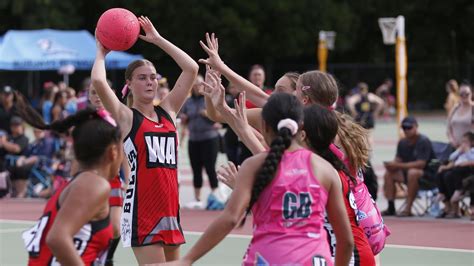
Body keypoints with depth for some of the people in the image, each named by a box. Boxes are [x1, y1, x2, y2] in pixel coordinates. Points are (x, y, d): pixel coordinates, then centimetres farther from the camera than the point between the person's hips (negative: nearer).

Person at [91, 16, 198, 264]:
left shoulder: (167, 111, 12)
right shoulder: (125, 116, -3)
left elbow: (191, 68, 10)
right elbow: (98, 81, -18)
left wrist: (158, 40, 12)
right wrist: (101, 53, 1)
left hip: (169, 208, 6)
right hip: (141, 210, -6)